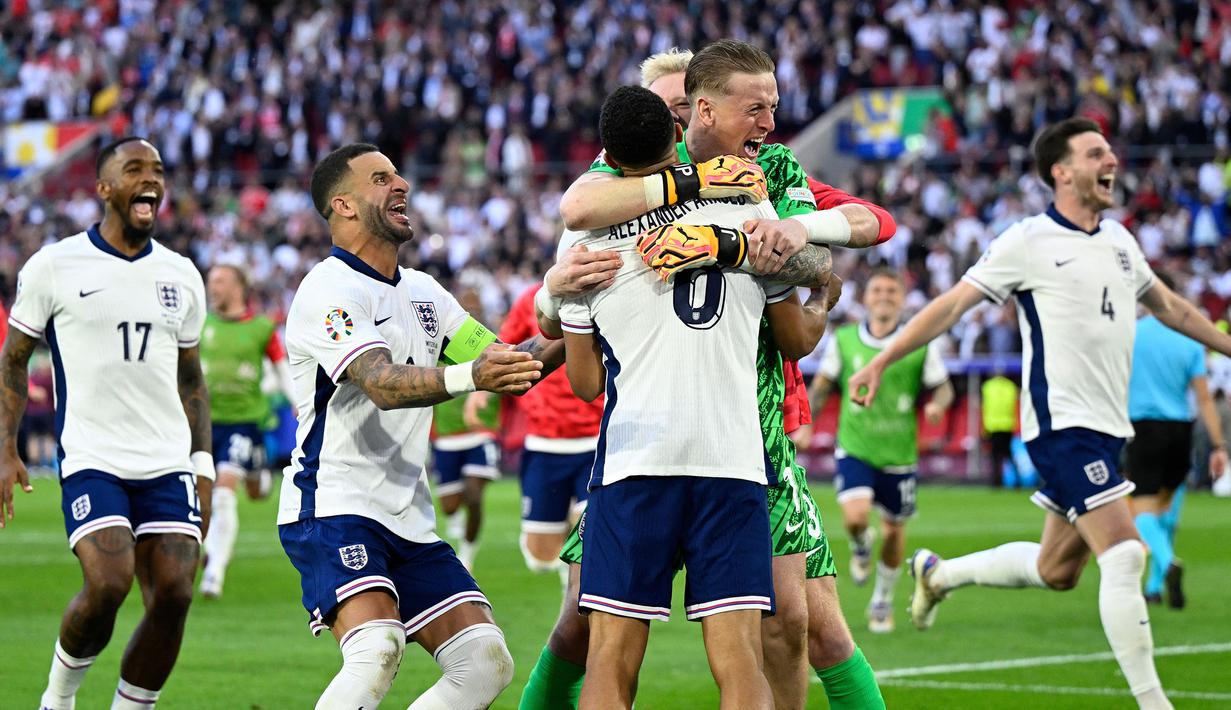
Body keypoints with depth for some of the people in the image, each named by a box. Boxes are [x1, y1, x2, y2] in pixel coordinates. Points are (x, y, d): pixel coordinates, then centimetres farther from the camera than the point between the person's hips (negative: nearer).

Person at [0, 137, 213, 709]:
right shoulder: (55, 266, 0)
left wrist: (203, 464, 13)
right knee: (108, 583, -21)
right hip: (92, 461, -4)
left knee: (173, 594, -9)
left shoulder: (180, 275, 12)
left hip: (168, 465, 4)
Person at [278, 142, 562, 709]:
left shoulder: (422, 292, 18)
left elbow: (505, 366, 20)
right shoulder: (329, 290, -9)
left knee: (486, 663, -4)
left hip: (409, 523, 8)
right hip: (333, 508, -8)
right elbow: (382, 383, -26)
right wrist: (469, 376, -43)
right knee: (377, 650, -30)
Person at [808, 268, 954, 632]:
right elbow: (823, 385, 12)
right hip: (854, 449, -1)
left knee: (894, 528, 9)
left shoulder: (920, 345, -4)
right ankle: (861, 547, 16)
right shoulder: (842, 341, 0)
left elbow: (943, 387, 3)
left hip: (899, 454, 1)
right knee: (855, 515, -23)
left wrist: (937, 405, -20)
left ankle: (882, 601, 32)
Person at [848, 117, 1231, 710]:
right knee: (1124, 555, -17)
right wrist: (881, 361, -14)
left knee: (1056, 572, 14)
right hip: (1063, 423, -8)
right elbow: (954, 303, -8)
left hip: (1107, 428, 8)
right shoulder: (1030, 242, -8)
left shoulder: (1119, 240, 13)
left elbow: (1166, 305, 29)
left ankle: (939, 573, 37)